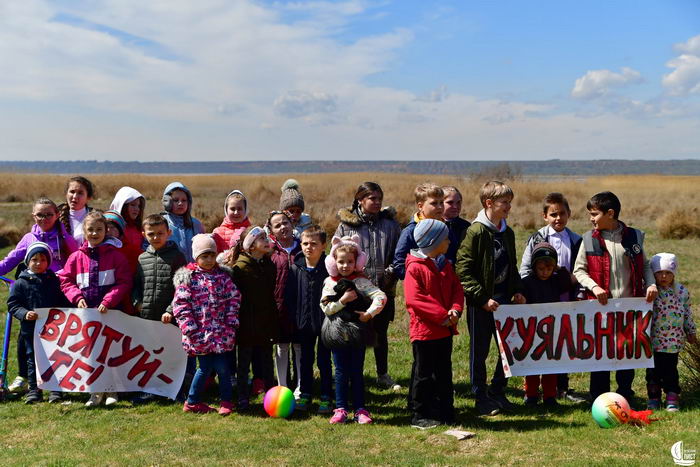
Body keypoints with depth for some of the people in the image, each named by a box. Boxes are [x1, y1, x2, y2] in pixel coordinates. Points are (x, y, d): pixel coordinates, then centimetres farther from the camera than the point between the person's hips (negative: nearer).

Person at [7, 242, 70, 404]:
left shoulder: (54, 281, 6)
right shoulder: (21, 283, 2)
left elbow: (64, 303, 9)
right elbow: (12, 304, 0)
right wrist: (24, 313, -17)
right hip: (30, 329, 0)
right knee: (32, 359, 6)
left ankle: (56, 390, 11)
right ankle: (34, 390, 14)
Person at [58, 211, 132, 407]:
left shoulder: (115, 255, -2)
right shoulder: (76, 257, 6)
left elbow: (125, 282, -6)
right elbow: (65, 280, 9)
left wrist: (108, 301, -16)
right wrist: (77, 297, -7)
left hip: (111, 311, -3)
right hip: (86, 310, 3)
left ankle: (111, 391, 14)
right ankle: (96, 391, 16)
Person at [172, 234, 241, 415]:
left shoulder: (223, 276, 7)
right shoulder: (187, 278, -2)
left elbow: (234, 298, 7)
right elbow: (180, 305, -6)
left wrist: (231, 323, -1)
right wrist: (190, 329, -11)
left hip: (220, 332, 2)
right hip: (200, 334, -2)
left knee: (222, 367, 2)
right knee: (206, 367, 3)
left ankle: (226, 401, 18)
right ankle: (192, 402, 21)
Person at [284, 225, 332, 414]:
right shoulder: (295, 269, -1)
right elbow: (289, 297, 4)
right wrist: (293, 319, -1)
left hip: (325, 321, -3)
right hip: (304, 321, 3)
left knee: (324, 360, 6)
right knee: (305, 359, 14)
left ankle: (326, 397, 16)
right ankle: (305, 394, 26)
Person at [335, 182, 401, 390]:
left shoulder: (391, 224, 5)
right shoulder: (346, 225, -1)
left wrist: (391, 271, -8)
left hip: (384, 288, 2)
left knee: (381, 333, 14)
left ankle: (383, 375, 27)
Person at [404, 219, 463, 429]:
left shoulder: (445, 264, 11)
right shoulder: (415, 268, -14)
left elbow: (457, 289, 10)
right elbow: (414, 300, -21)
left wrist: (455, 310, -11)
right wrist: (442, 316, -21)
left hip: (445, 330, 8)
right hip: (424, 330, -8)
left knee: (444, 373, 15)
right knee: (423, 374, 2)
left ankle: (446, 413, 25)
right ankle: (420, 416, 11)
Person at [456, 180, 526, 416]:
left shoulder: (507, 232, 11)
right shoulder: (476, 231, -13)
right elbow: (463, 270, -16)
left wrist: (517, 290, 8)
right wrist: (482, 298, -18)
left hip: (504, 300, 7)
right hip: (481, 304, -7)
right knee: (479, 352, 5)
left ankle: (497, 392, 26)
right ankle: (481, 399, 16)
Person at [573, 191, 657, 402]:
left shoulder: (634, 236, 3)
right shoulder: (589, 239, -2)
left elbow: (644, 265, 13)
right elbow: (579, 270, 2)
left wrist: (651, 284, -4)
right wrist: (594, 287, -13)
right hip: (601, 305, -1)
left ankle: (624, 396, 25)